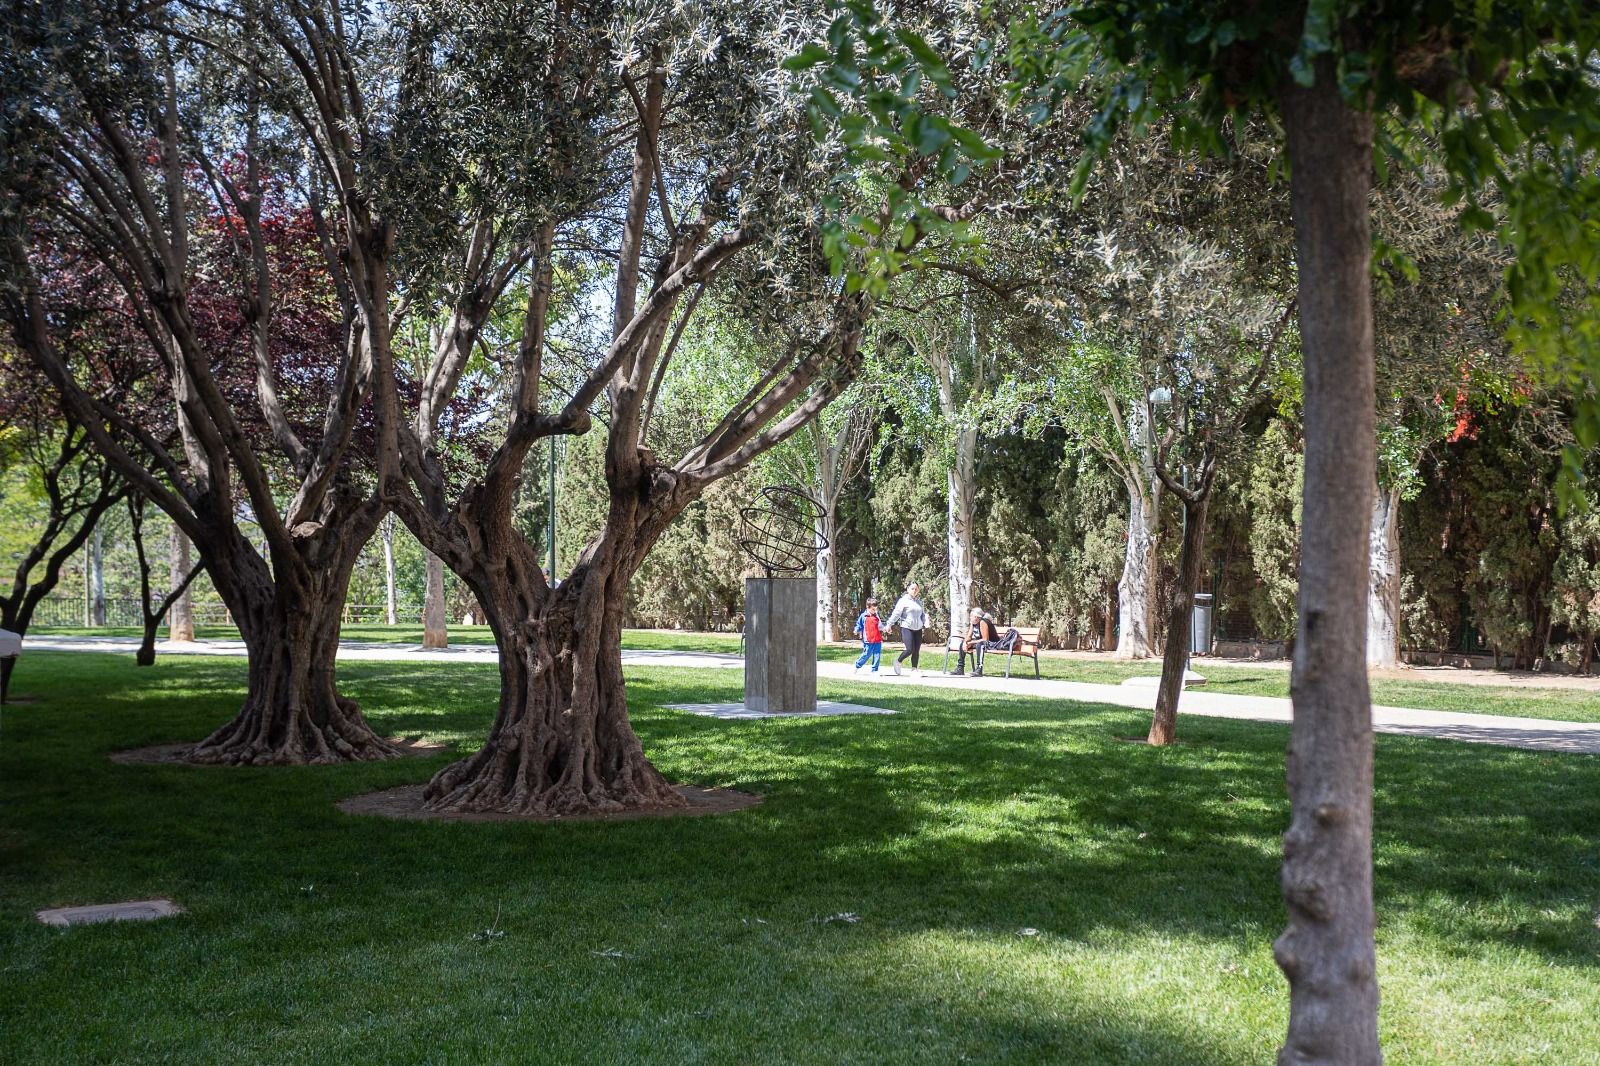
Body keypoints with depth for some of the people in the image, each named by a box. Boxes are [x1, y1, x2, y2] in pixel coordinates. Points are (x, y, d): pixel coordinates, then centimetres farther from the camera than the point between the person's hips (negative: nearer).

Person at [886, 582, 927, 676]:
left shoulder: (919, 602, 16)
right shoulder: (903, 600, -3)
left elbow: (923, 614, 21)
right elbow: (896, 613, -6)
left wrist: (926, 623, 3)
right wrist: (889, 624, -8)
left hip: (918, 629, 6)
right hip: (907, 628, -6)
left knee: (917, 651, 2)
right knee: (910, 649, -14)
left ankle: (914, 669, 12)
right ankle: (898, 662, 9)